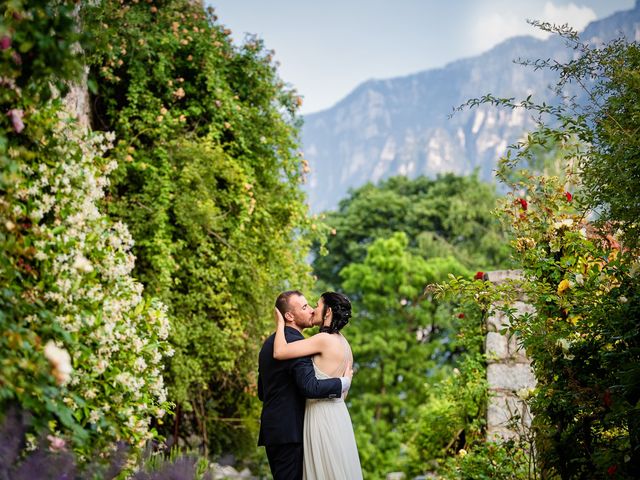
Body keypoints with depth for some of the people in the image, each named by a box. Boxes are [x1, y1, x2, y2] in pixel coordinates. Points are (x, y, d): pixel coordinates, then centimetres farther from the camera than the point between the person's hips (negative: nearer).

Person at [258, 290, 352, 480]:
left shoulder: (269, 343, 16)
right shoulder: (295, 343, -14)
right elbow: (309, 387, -25)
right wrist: (344, 382, -12)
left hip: (272, 429, 9)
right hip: (289, 431, -9)